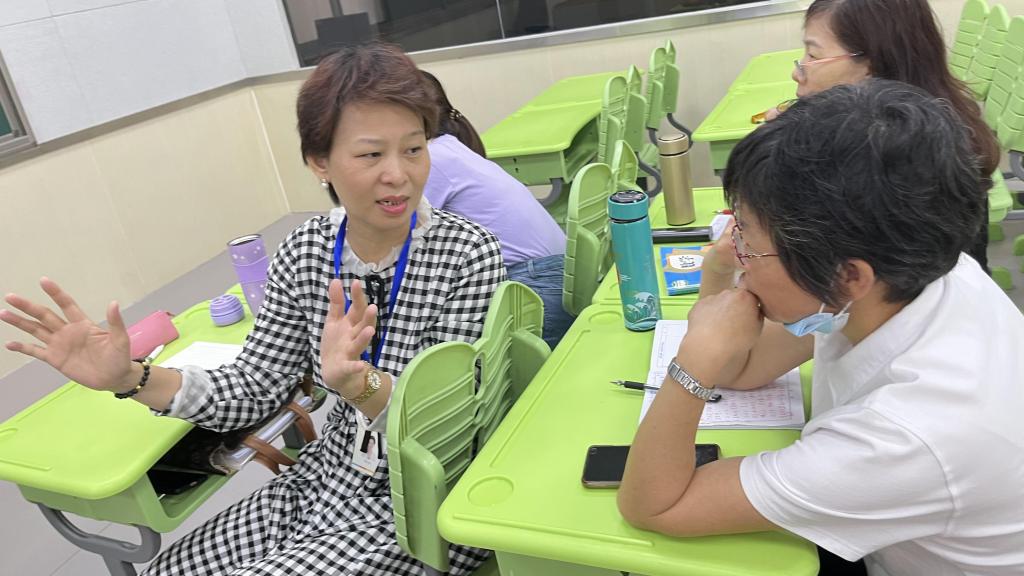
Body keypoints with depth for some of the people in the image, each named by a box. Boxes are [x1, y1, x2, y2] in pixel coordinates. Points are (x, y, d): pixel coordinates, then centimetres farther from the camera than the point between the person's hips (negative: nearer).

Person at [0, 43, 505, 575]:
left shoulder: (469, 254, -20)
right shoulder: (305, 251, -5)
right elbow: (251, 391, -1)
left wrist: (359, 383, -42)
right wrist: (130, 378, -17)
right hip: (325, 481, 5)